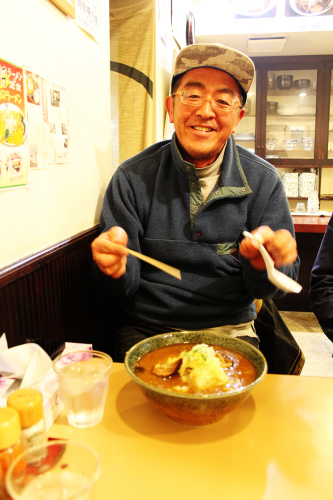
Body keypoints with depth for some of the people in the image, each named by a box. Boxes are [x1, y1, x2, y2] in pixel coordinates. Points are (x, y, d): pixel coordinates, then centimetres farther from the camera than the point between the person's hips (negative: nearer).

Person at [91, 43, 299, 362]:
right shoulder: (133, 178, -3)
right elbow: (124, 286, -3)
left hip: (231, 330, 2)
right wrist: (116, 268, -28)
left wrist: (265, 263, -24)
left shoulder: (263, 181, -1)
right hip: (146, 331, -1)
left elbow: (268, 289, -1)